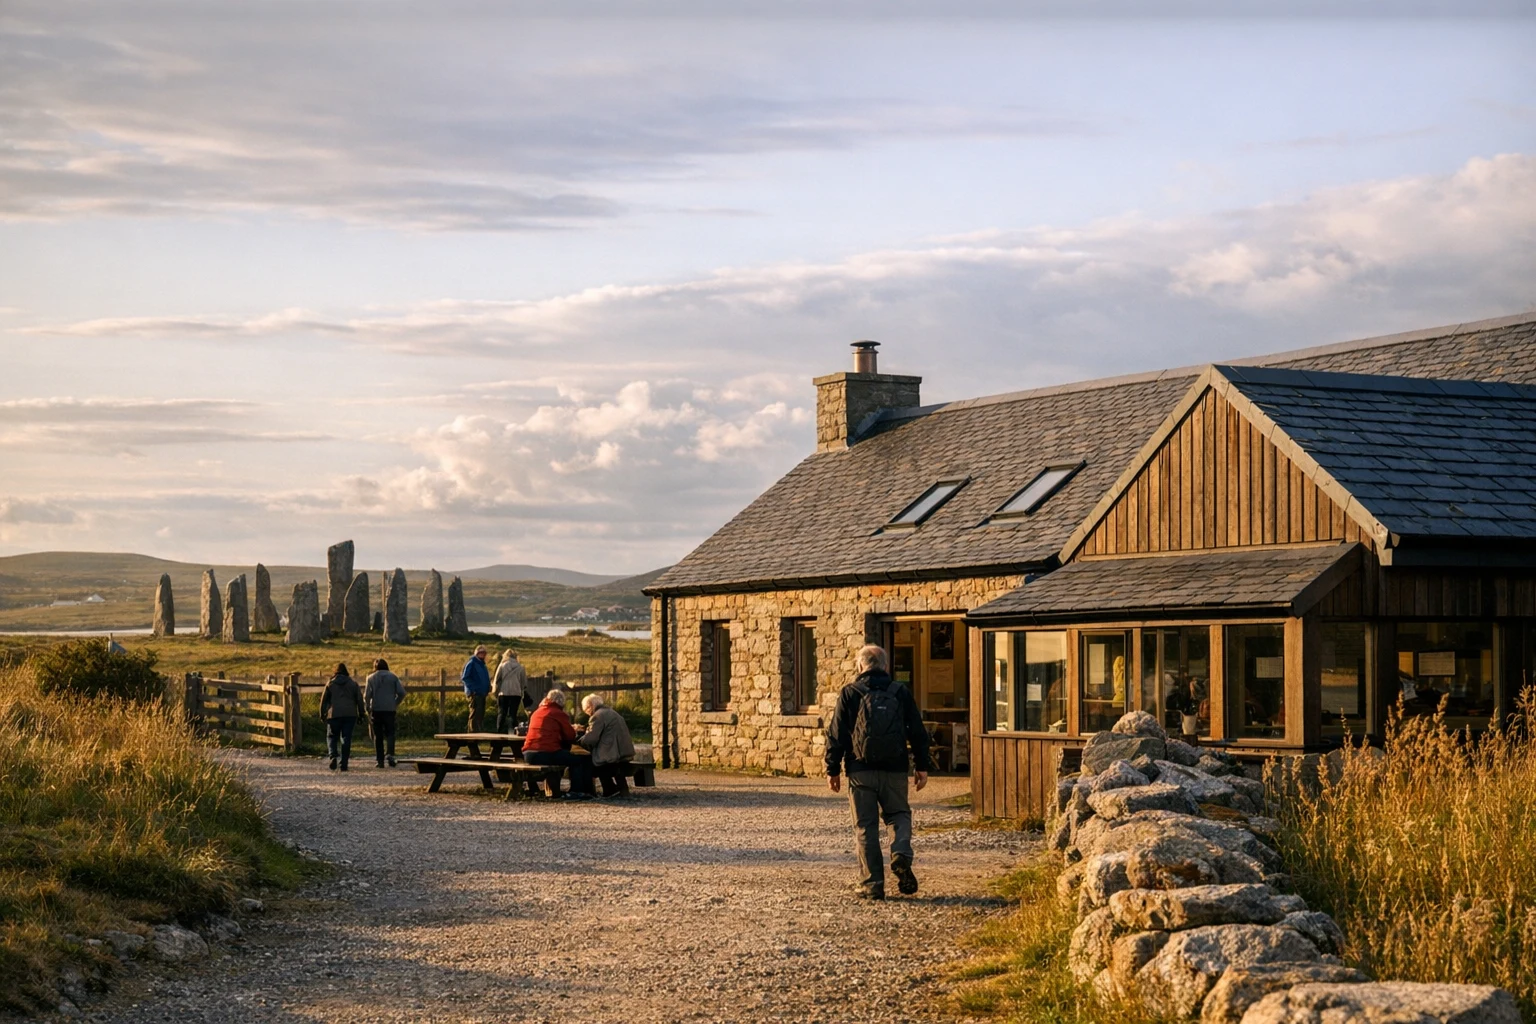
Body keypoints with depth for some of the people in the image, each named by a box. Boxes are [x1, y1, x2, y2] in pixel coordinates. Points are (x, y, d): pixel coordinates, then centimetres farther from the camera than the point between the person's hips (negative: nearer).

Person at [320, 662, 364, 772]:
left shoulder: (330, 683, 3)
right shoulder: (353, 683, 6)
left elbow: (324, 700, 4)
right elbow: (359, 699, 5)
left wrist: (322, 714, 13)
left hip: (334, 714, -1)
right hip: (350, 714, 1)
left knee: (332, 736, 9)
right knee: (346, 738, 3)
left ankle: (333, 756, -16)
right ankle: (344, 763, -2)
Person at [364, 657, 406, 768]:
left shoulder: (371, 678, 3)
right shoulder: (393, 677, 5)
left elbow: (367, 696, -4)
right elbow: (402, 693, -2)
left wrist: (368, 710, 7)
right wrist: (396, 703, 13)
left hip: (376, 709, 0)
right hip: (390, 709, 0)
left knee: (378, 735, 7)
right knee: (390, 733, 6)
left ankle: (380, 760, 4)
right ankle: (390, 754, -18)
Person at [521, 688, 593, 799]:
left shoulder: (536, 712, 20)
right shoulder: (559, 714, -1)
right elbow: (571, 736, -1)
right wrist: (573, 729, 23)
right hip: (547, 753, -7)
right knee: (577, 760, 12)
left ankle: (554, 791, 33)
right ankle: (576, 792, 9)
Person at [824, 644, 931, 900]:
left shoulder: (850, 693, 0)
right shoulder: (900, 693, 6)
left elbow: (836, 735, -1)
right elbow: (918, 732, 6)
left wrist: (833, 770, 5)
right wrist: (922, 766, 12)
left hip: (860, 770, -1)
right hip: (894, 771, 1)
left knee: (865, 826, 4)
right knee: (899, 814, 19)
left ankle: (872, 884, 2)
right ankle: (901, 855, -9)